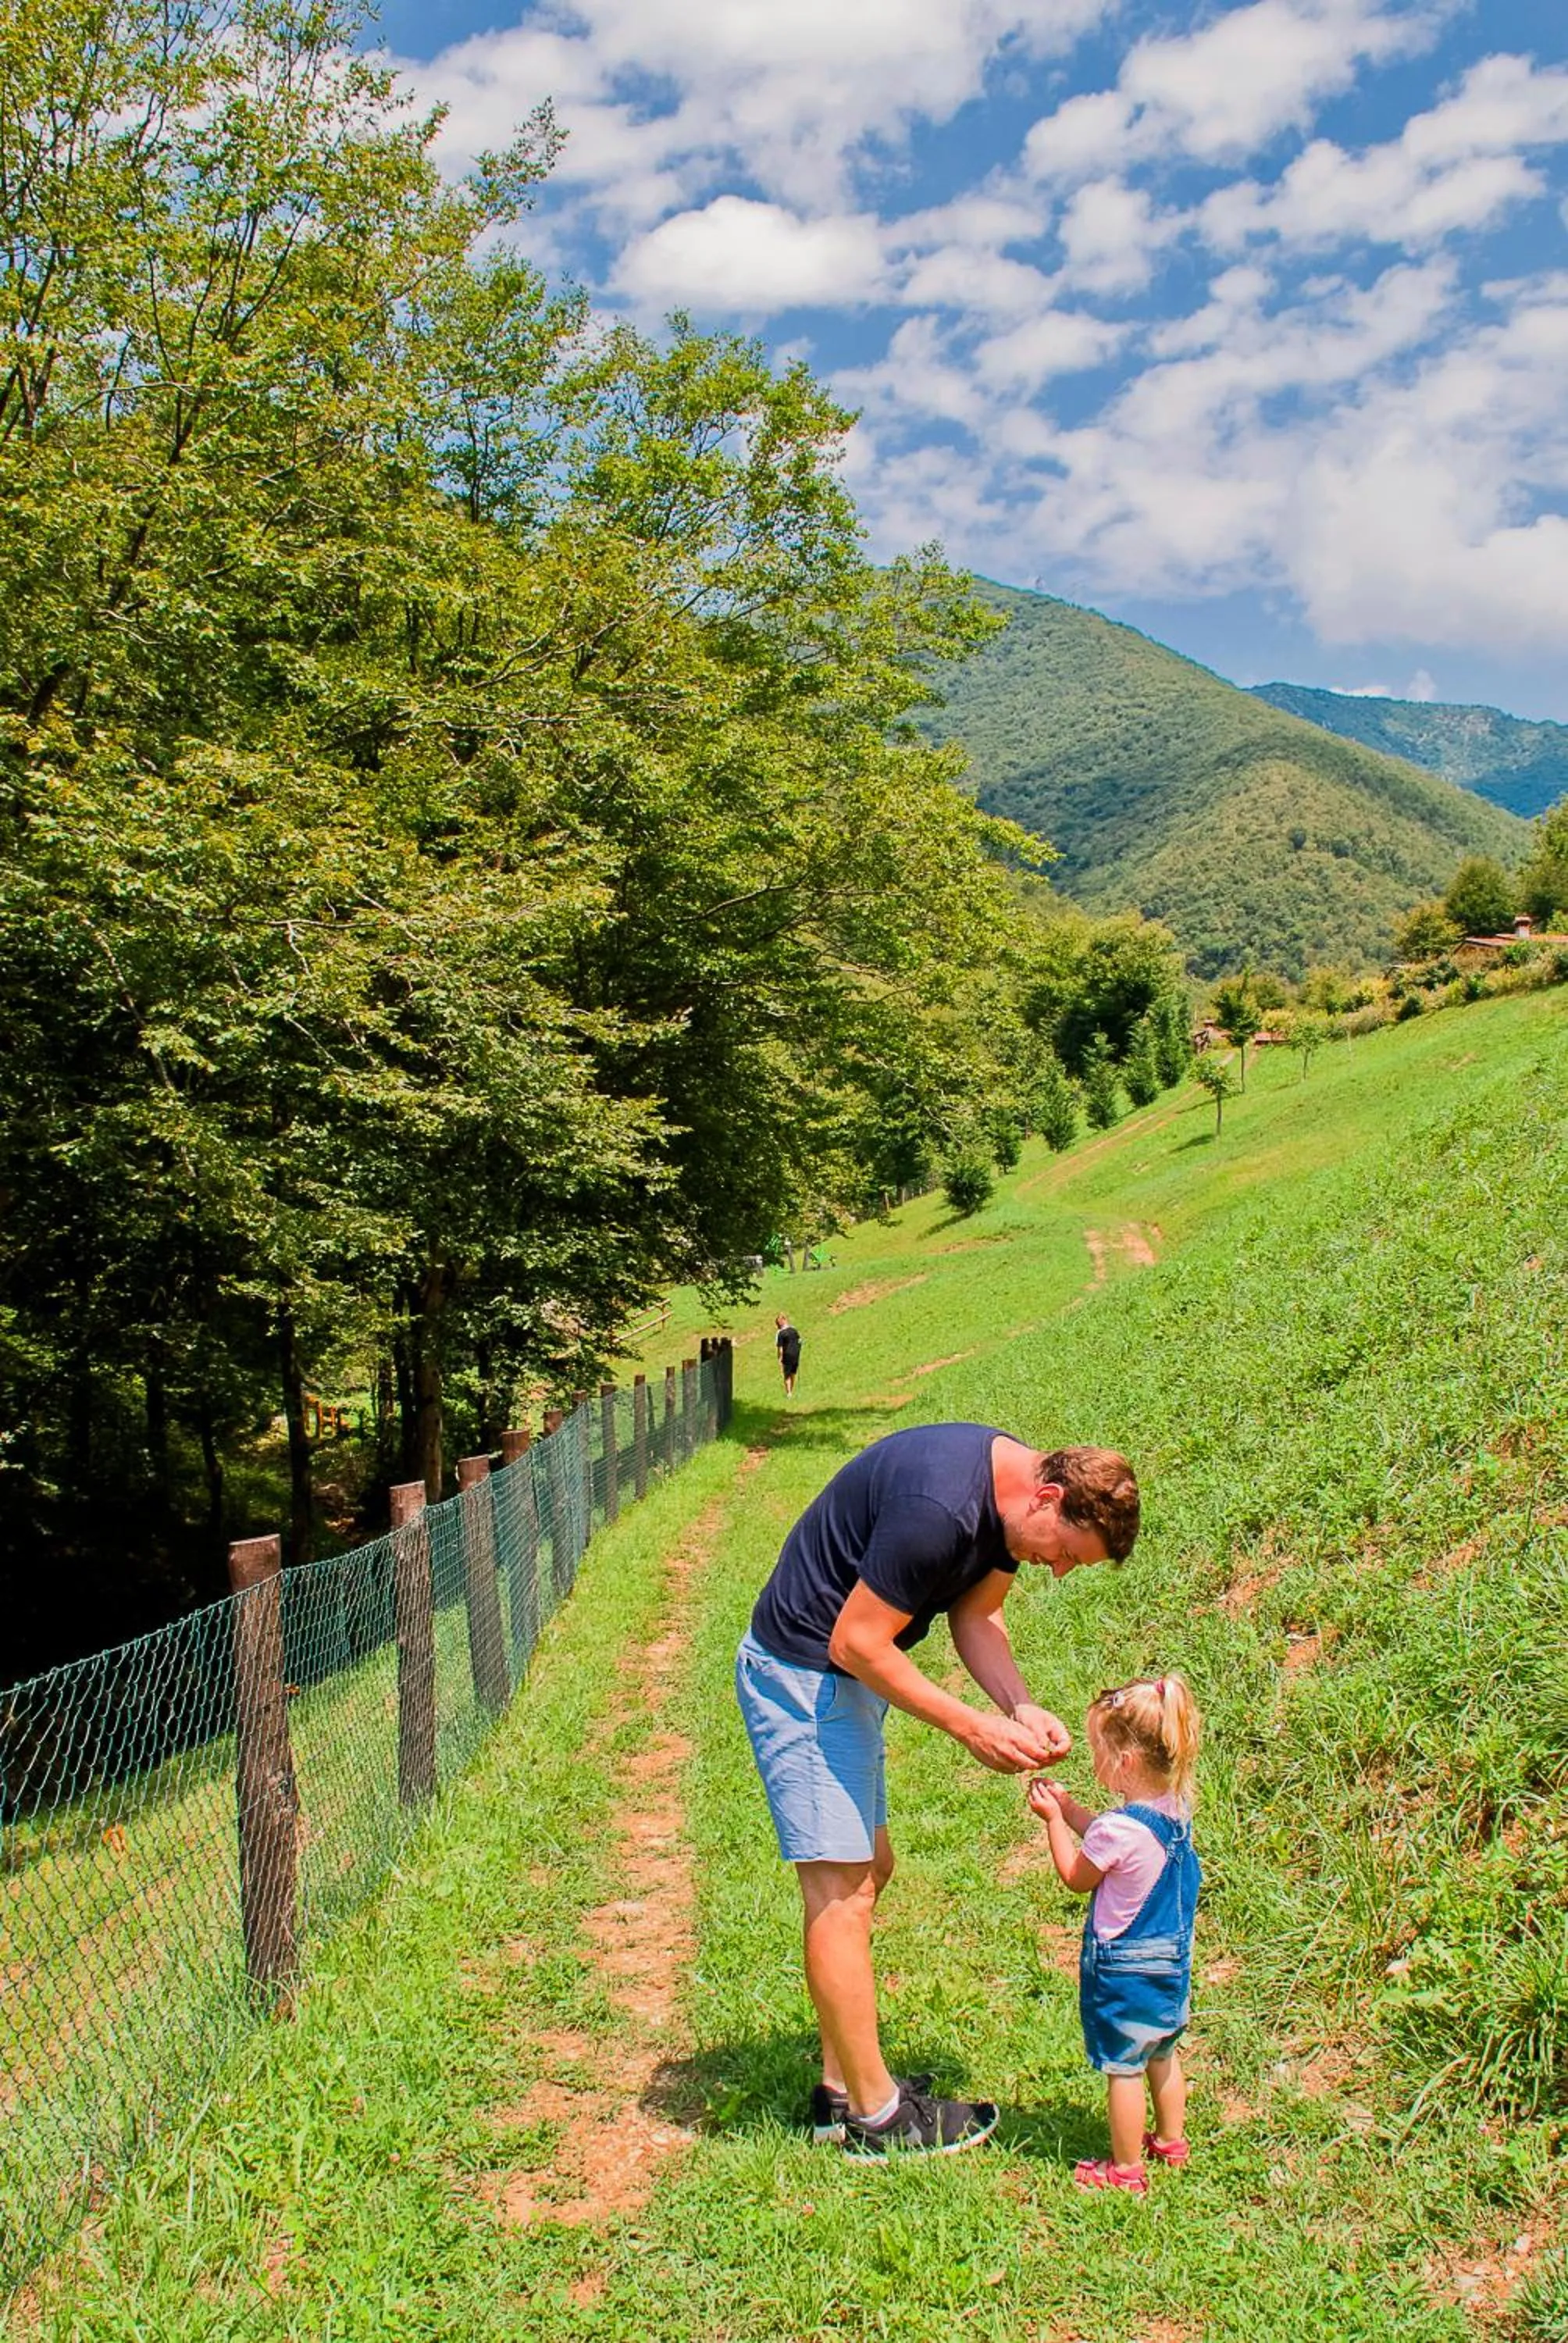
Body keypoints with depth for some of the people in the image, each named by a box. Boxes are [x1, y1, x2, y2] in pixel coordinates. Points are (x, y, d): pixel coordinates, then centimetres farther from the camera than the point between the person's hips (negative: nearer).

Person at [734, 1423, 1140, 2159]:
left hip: (844, 1676, 10)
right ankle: (876, 2115, 6)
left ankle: (842, 2084, 25)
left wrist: (1022, 1708, -10)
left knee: (869, 1869, 15)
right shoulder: (939, 1509, -32)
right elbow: (856, 1643, -25)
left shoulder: (1010, 1491, -3)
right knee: (840, 1892, -5)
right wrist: (971, 1728, -20)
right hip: (801, 1674, -10)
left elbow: (977, 1616, 7)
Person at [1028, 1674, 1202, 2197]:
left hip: (1123, 1969, -8)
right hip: (1172, 1959, 8)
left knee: (1123, 2068, 8)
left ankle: (1126, 2168, 21)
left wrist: (1054, 1820, -3)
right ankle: (1170, 2140, 42)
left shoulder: (1121, 1828, -31)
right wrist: (1069, 1808, 6)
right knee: (1162, 2054, 25)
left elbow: (1076, 1877, -11)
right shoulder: (1176, 1806, -6)